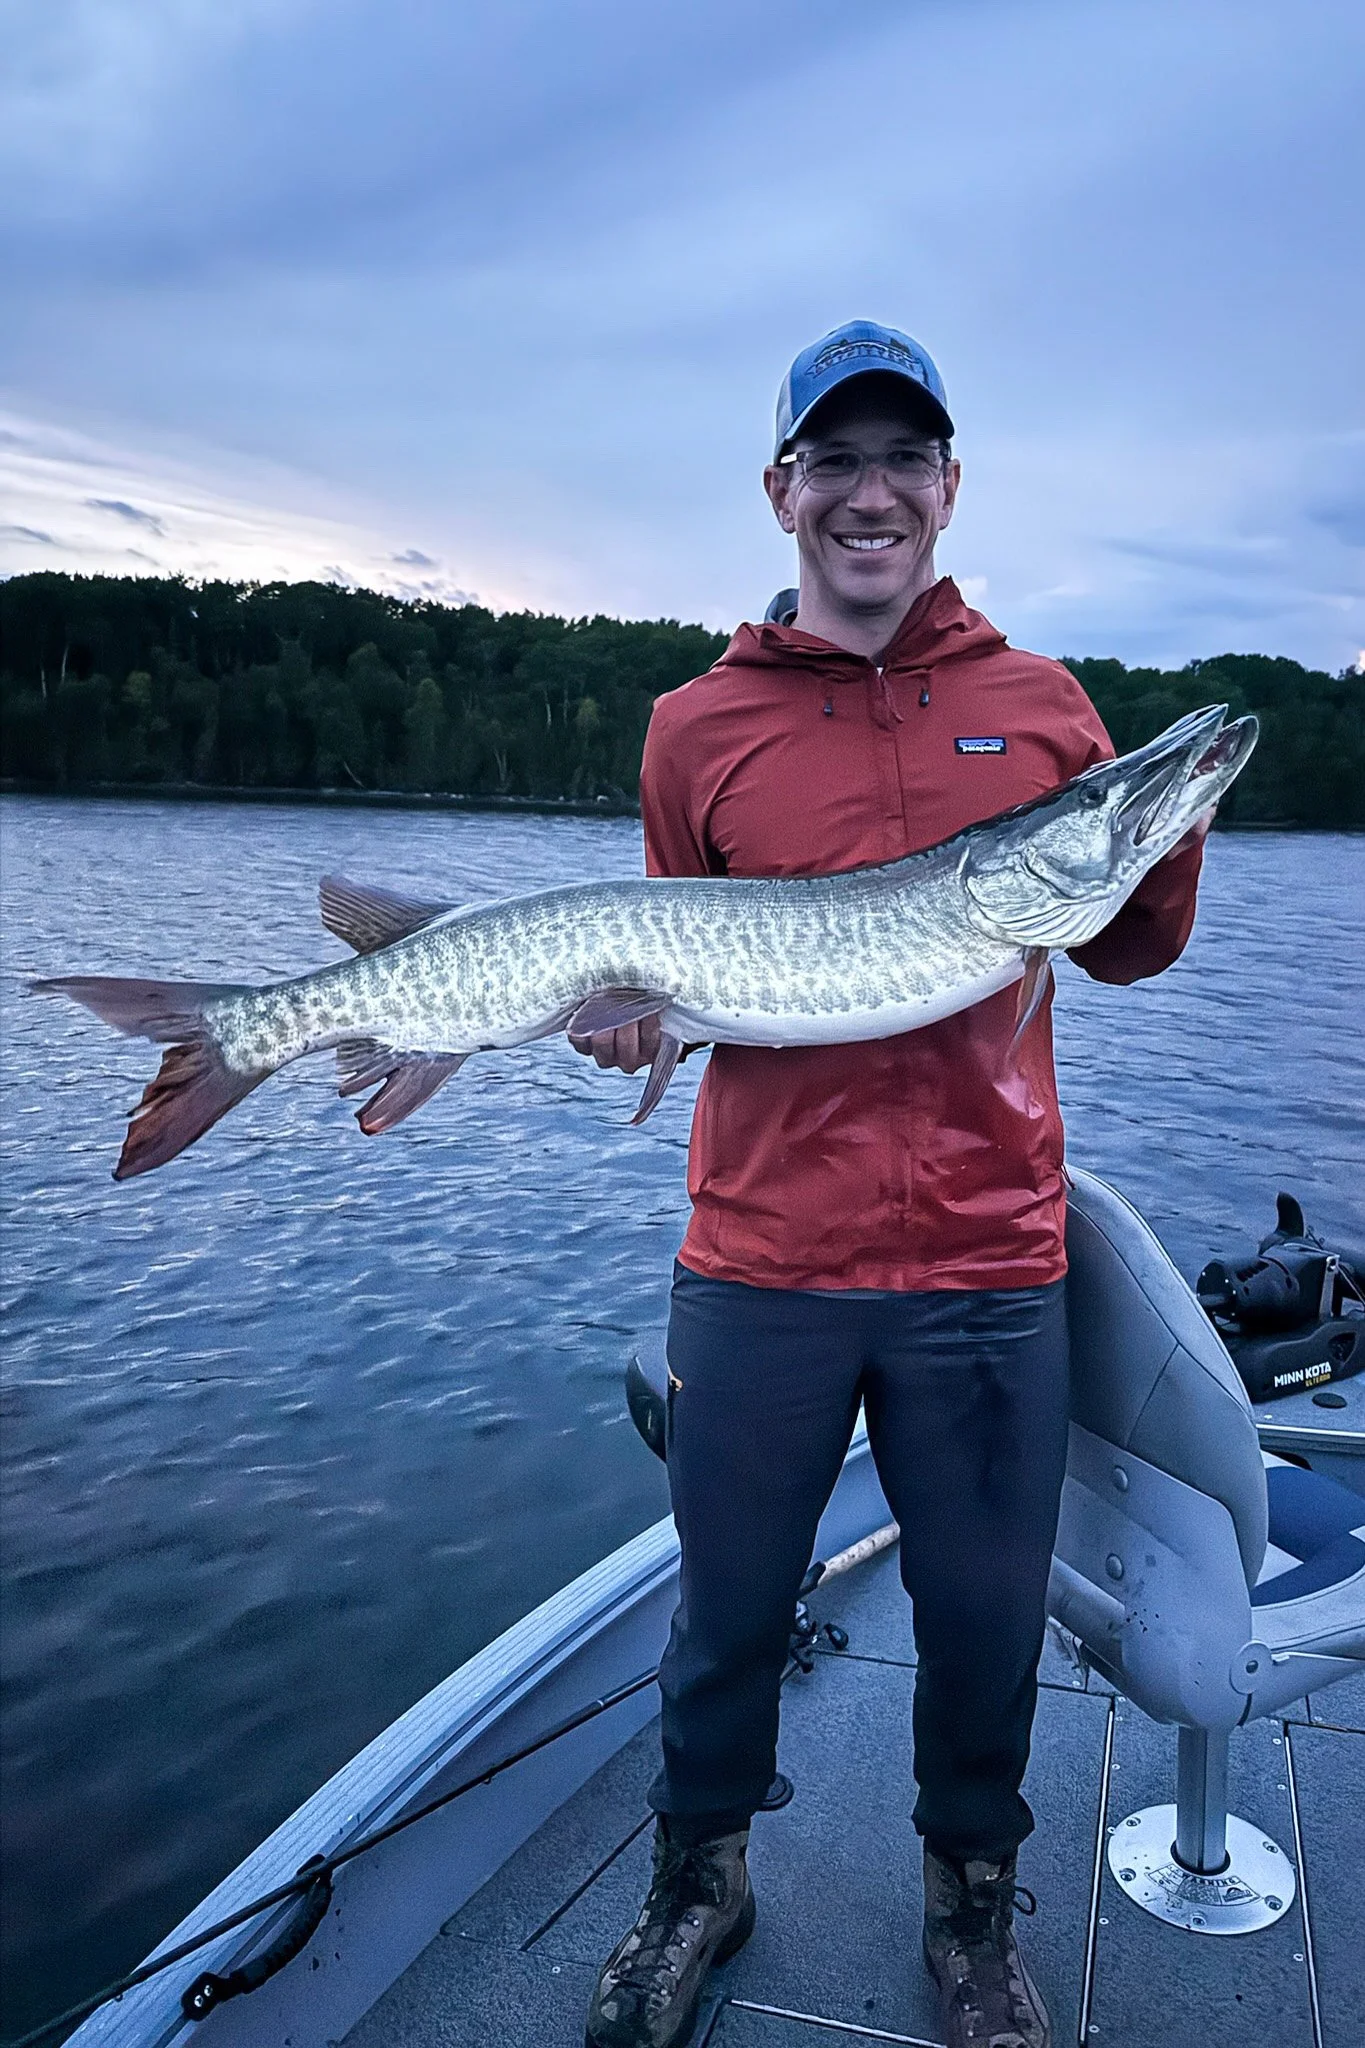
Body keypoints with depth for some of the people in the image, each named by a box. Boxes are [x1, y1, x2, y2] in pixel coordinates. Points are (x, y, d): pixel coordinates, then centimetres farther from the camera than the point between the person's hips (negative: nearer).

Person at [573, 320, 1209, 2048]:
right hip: (762, 1261, 0)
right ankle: (697, 1881, 42)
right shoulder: (698, 726, 4)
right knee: (729, 1608, 14)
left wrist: (1169, 829, -7)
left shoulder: (1043, 707, 7)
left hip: (989, 1265, 1)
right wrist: (630, 1013, -10)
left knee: (986, 1622, 14)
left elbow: (1124, 951, 12)